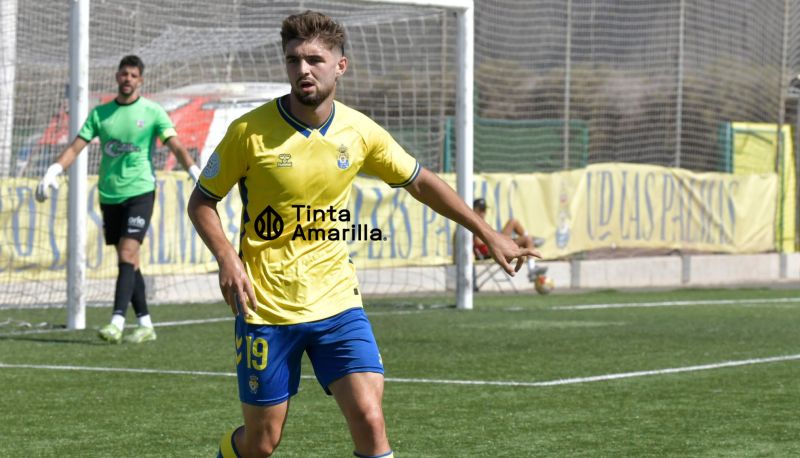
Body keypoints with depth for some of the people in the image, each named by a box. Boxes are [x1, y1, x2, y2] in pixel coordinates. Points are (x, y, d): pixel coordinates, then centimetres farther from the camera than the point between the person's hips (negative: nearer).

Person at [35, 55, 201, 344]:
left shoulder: (152, 112, 0)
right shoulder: (100, 113, 9)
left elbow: (176, 146, -8)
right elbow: (77, 146, 5)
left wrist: (195, 173, -23)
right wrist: (53, 171, -9)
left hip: (139, 192, -4)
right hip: (109, 195, 4)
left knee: (128, 255, -16)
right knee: (127, 262, 6)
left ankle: (117, 323, -22)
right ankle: (145, 325, 13)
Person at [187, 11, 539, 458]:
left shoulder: (360, 132, -1)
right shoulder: (249, 131, -10)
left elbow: (422, 183, 14)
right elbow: (201, 202, 1)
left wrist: (489, 234, 12)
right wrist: (228, 258, -17)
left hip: (337, 302, 2)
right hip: (266, 307, -2)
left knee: (370, 420, -14)